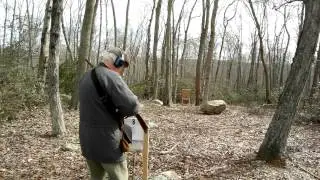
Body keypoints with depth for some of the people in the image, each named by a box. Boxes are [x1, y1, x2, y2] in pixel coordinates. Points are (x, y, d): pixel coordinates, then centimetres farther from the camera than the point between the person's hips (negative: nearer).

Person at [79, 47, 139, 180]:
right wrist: (119, 113, -5)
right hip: (106, 142, -8)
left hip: (87, 140, 8)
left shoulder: (86, 77, 9)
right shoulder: (110, 76, -19)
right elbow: (132, 105, -25)